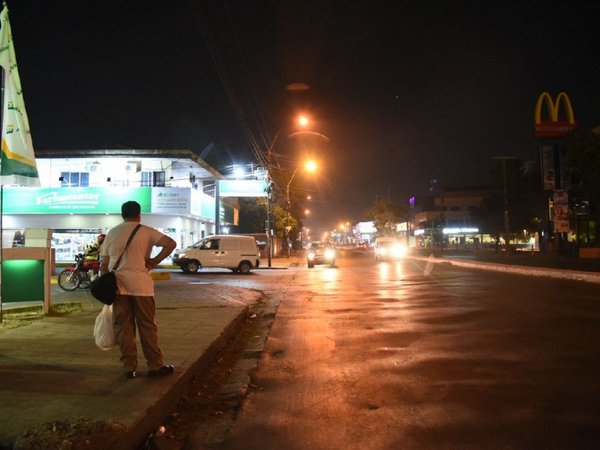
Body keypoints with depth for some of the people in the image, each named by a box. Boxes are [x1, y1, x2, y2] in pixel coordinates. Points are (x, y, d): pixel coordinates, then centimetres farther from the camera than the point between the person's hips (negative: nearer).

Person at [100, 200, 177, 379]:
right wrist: (155, 261, -4)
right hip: (140, 284, -3)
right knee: (147, 326, 4)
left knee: (123, 327, 8)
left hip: (117, 285, 3)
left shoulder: (111, 233, 11)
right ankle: (155, 366, 10)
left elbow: (104, 264, 10)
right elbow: (171, 243, -13)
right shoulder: (146, 231, 1)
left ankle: (130, 367, 11)